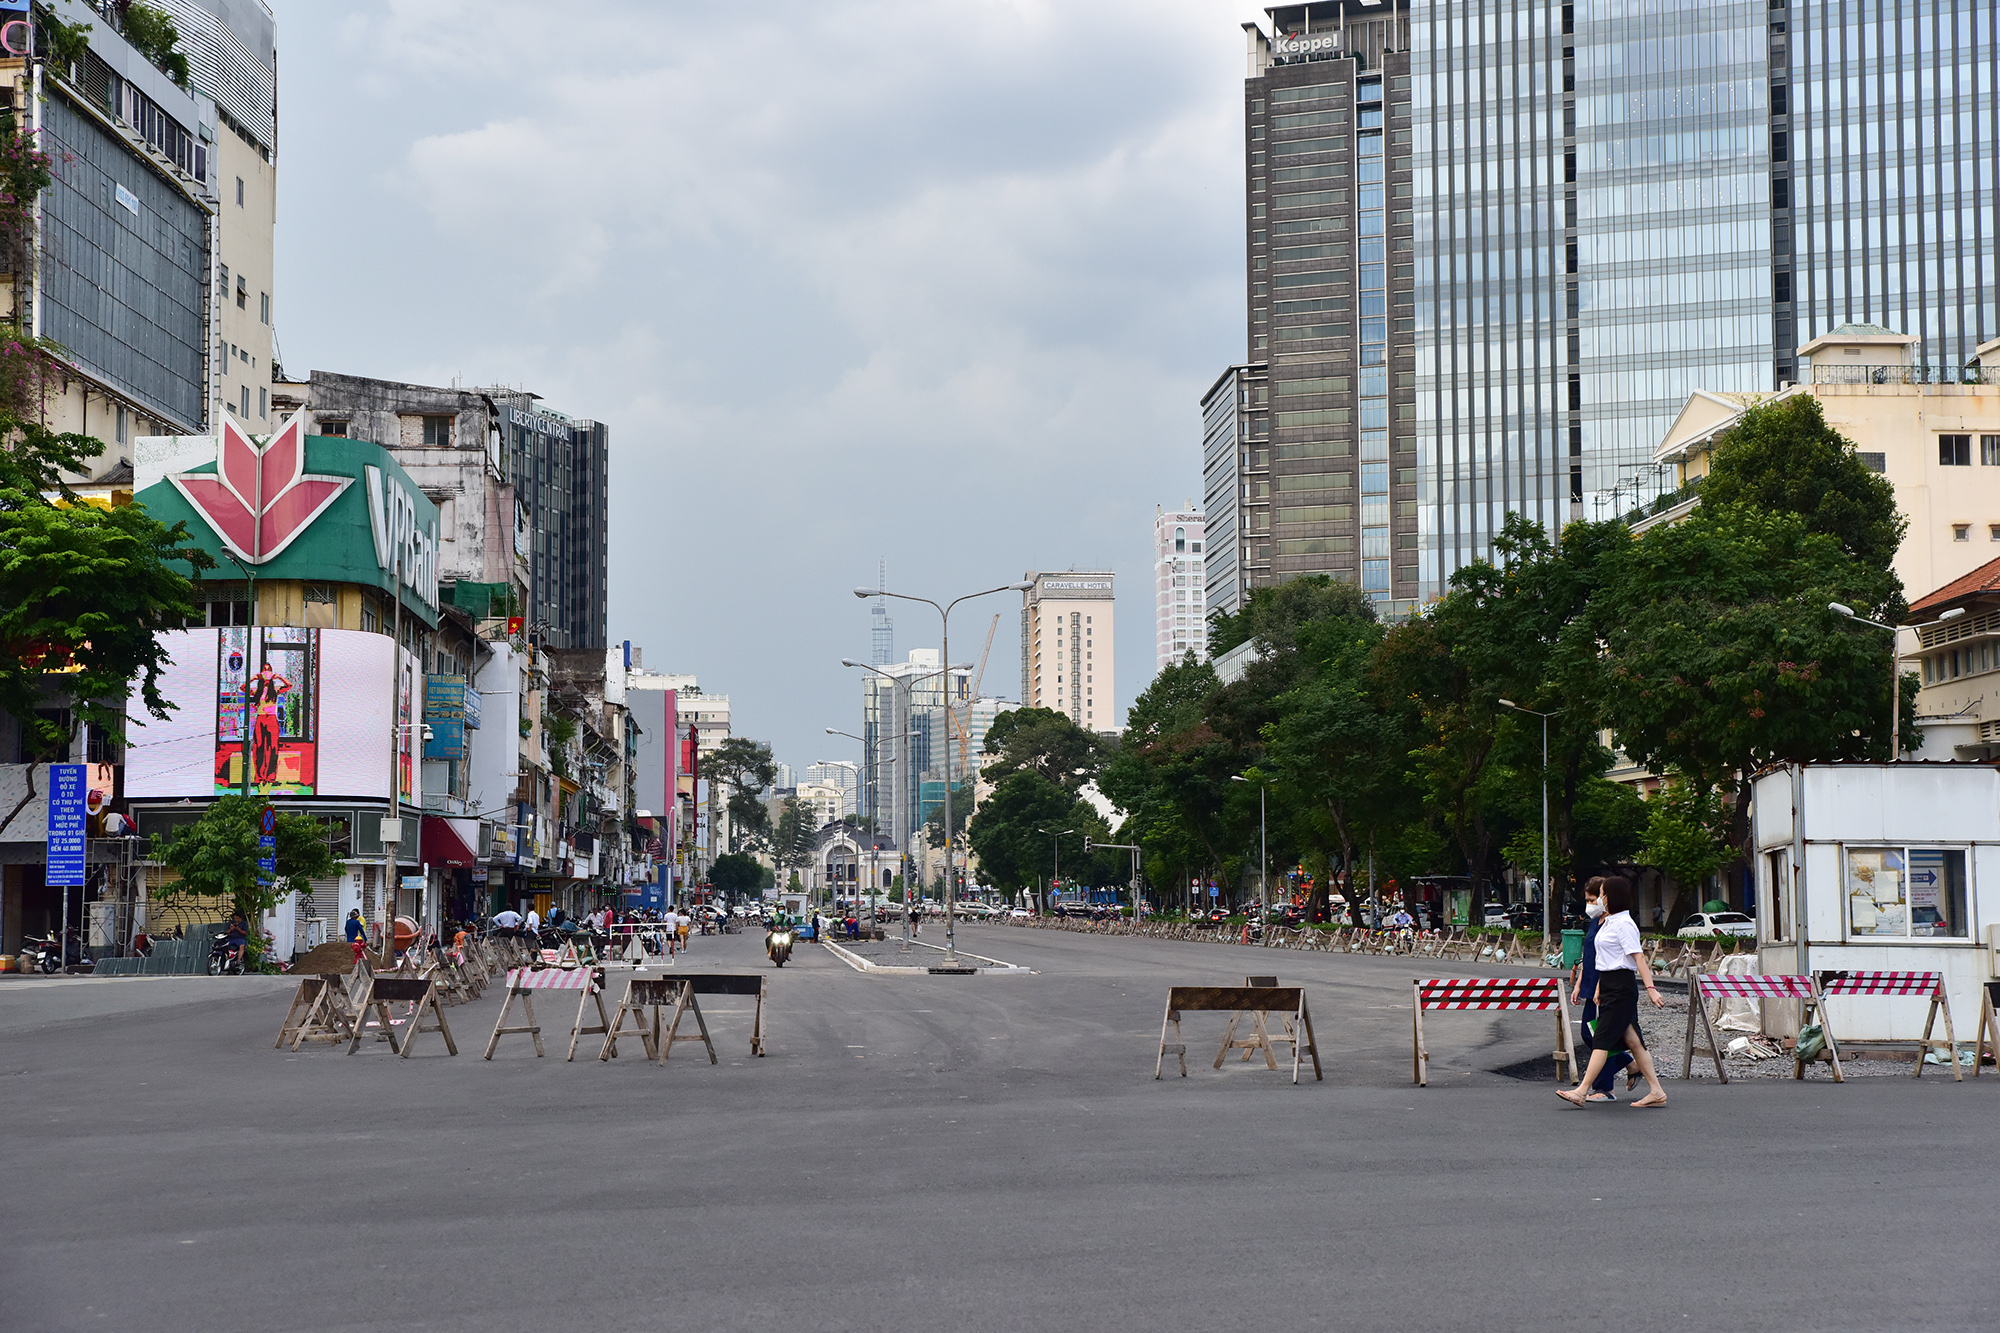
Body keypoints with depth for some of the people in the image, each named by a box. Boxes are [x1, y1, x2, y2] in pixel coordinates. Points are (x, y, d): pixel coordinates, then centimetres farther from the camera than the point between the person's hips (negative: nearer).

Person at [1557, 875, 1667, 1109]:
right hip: (1609, 985, 10)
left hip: (1621, 987, -10)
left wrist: (1650, 988, -25)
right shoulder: (1608, 922, 17)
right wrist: (1599, 988, 20)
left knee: (1602, 1039, -9)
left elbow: (1638, 958, -19)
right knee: (1631, 1040, 9)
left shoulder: (1624, 924, -13)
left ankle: (1581, 1091, -11)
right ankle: (1656, 1092, 11)